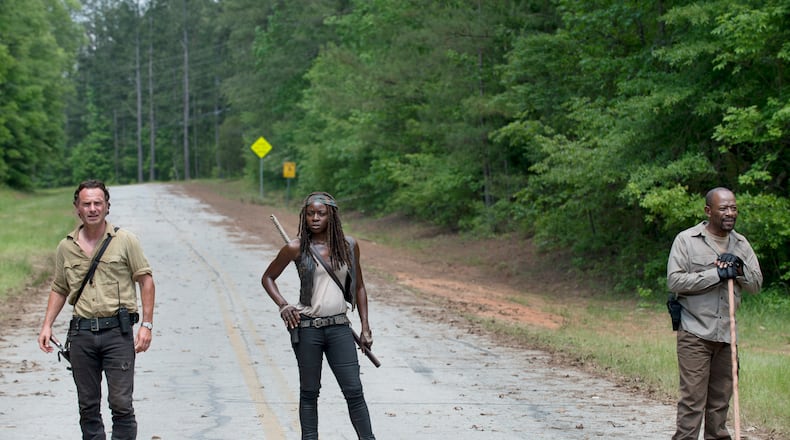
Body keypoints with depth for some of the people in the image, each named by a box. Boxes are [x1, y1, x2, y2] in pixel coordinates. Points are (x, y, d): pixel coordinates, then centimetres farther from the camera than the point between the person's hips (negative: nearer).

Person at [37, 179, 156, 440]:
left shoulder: (125, 240, -1)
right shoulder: (66, 247, 8)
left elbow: (146, 280, 1)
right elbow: (59, 289, 18)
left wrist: (147, 324, -5)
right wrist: (47, 325, 7)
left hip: (117, 331, -3)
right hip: (81, 333, 3)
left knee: (121, 403, -7)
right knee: (88, 406, 8)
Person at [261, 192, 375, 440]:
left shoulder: (349, 246, 4)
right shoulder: (296, 248, -3)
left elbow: (359, 287, 14)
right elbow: (268, 278, 9)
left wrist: (365, 328, 10)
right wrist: (283, 306, -6)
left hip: (339, 327, 2)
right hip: (306, 327, -2)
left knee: (354, 391, -1)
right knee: (309, 392, 7)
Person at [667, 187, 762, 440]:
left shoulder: (741, 244, 13)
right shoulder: (686, 240, -1)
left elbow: (756, 284, 12)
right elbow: (674, 281, -11)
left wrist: (739, 270, -8)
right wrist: (716, 274, -16)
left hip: (727, 333, 5)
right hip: (695, 333, -5)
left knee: (721, 398, 9)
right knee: (693, 397, -9)